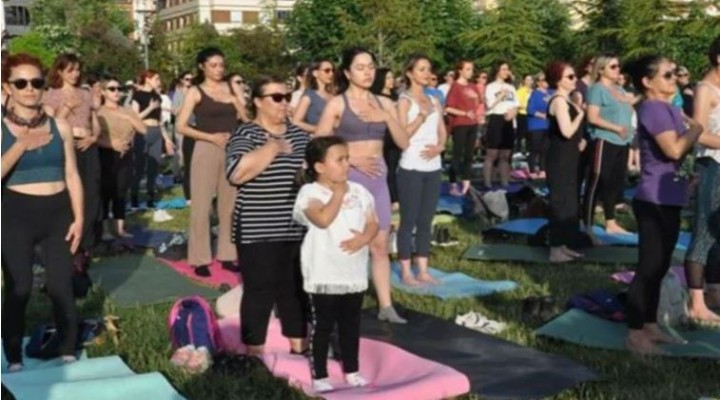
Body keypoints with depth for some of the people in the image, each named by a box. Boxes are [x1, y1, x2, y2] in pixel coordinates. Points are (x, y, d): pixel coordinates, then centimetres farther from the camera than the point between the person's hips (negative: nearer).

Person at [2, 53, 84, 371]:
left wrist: (78, 217, 1)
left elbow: (71, 175, 7)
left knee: (61, 287, 3)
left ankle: (69, 353, 18)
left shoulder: (60, 127, 5)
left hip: (57, 212, 2)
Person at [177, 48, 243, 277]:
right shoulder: (195, 92, 0)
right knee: (202, 206, -2)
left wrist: (235, 100, -7)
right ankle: (200, 259, 5)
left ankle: (227, 254, 17)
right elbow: (181, 127, -7)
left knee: (230, 205, 8)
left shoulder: (230, 89, 11)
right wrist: (212, 137, -14)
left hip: (232, 150, 4)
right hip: (207, 150, -4)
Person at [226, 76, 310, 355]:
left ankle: (299, 348, 27)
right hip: (258, 232, -6)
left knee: (297, 290, 14)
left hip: (298, 230, 6)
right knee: (260, 292, 0)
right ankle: (255, 355, 12)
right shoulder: (245, 135, -7)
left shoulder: (299, 134, 12)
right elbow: (236, 173, -26)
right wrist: (273, 147, -22)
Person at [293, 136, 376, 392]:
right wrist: (338, 194, -18)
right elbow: (323, 219, -28)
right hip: (324, 275, -5)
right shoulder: (310, 192, -12)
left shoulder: (359, 191, 6)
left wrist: (364, 237, -15)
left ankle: (352, 371, 30)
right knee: (322, 326, 5)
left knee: (351, 324, 17)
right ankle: (319, 376, 15)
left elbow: (372, 223, 6)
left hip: (354, 273, 5)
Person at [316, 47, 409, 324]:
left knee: (380, 244, 7)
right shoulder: (337, 104, -5)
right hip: (348, 178, -4)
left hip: (378, 178, 5)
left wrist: (387, 118, -9)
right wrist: (351, 159, -16)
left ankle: (386, 306, 12)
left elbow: (403, 143, 4)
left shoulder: (384, 103, 8)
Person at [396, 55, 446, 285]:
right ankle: (406, 272, 4)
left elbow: (442, 132, 13)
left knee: (426, 221, 8)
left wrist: (439, 146, -7)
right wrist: (422, 116, -24)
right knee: (409, 221, -1)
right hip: (412, 168, -6)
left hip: (433, 167, 6)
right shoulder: (405, 100, -6)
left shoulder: (434, 101, 13)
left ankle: (423, 270, 13)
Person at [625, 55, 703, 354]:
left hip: (668, 198, 10)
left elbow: (682, 149, 18)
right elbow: (674, 150, -26)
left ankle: (650, 325, 23)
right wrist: (696, 128, -11)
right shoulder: (653, 108, -16)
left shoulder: (667, 108, 15)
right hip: (655, 200, -10)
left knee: (659, 267, 14)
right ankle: (635, 333, 0)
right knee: (649, 267, -6)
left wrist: (691, 130, 3)